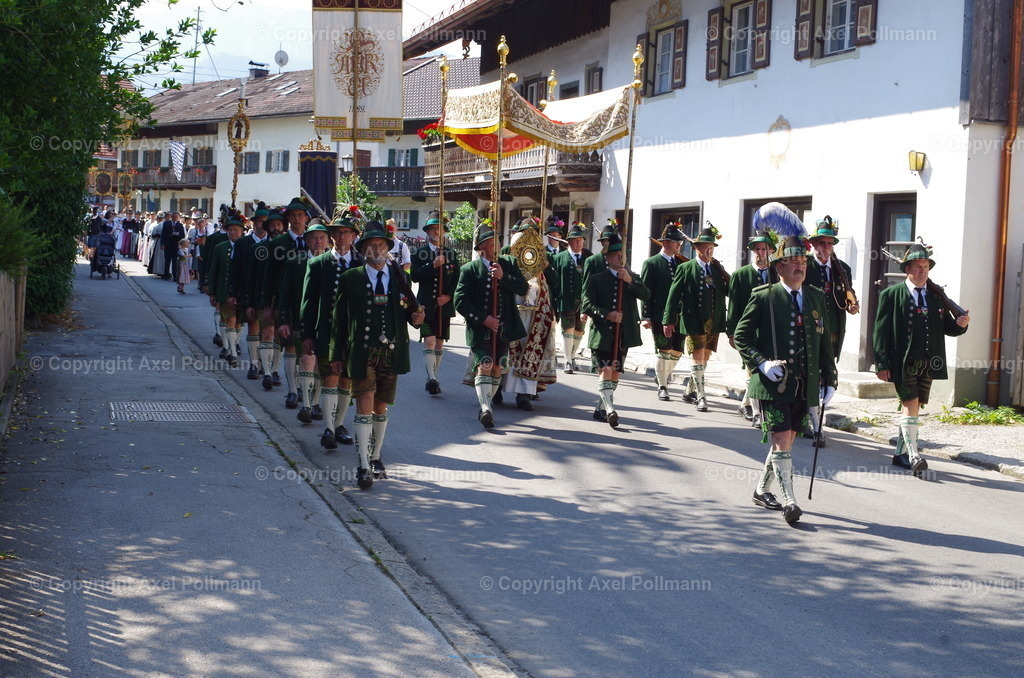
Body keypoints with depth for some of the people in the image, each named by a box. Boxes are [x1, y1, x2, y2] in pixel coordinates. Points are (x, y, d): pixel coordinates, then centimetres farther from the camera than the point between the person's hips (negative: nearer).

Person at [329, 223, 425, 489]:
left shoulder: (399, 277, 8)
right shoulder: (351, 278, 1)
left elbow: (411, 308, 14)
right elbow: (339, 318, 2)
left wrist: (415, 317, -11)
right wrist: (337, 354, 1)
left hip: (392, 353, 3)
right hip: (362, 352, -3)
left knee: (381, 408, 13)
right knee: (364, 407, -9)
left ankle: (375, 458, 28)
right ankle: (363, 467, -7)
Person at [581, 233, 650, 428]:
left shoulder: (633, 278, 13)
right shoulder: (596, 279, 4)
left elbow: (646, 295, -5)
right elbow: (587, 304, -5)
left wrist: (630, 280, -17)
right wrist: (606, 315, -18)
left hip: (624, 335, 4)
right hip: (602, 333, -4)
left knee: (615, 372, 8)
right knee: (605, 370, -16)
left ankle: (601, 409, 20)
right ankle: (609, 409, -23)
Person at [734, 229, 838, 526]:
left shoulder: (816, 298, 11)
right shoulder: (764, 297, -3)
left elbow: (824, 341, 16)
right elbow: (741, 335, -1)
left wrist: (829, 378, 13)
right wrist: (762, 363, -14)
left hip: (805, 386, 5)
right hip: (773, 383, -5)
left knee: (786, 441, 12)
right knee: (781, 441, -11)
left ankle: (762, 491, 28)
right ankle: (789, 501, -7)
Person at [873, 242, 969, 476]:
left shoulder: (937, 295, 12)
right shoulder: (891, 295, -1)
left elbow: (947, 327, 14)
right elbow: (881, 331, -5)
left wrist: (960, 324, -11)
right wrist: (881, 364, -12)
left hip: (929, 362, 5)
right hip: (903, 362, -5)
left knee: (914, 408, 10)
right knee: (910, 406, -13)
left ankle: (901, 454, 20)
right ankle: (913, 456, -15)